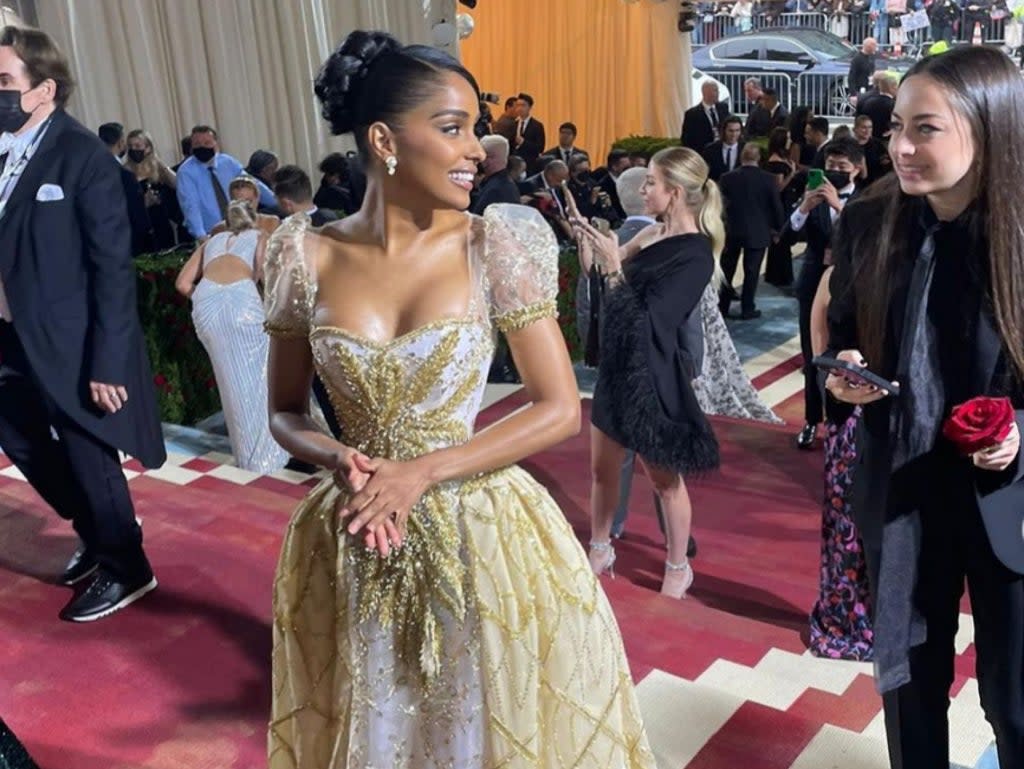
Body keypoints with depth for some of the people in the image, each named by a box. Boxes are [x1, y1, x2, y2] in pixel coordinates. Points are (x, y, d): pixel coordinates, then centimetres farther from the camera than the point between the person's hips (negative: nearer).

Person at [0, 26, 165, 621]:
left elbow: (113, 267, -16)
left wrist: (108, 361, -18)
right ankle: (97, 533, 42)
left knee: (88, 460, 6)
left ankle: (126, 569, 27)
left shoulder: (83, 156, -15)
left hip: (67, 343, -7)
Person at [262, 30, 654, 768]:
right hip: (355, 545, 2)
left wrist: (423, 472, -17)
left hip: (481, 535, -1)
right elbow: (287, 413, 5)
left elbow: (561, 409, -9)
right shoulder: (308, 257, -5)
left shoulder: (494, 246, -10)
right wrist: (343, 460, -16)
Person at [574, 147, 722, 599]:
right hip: (618, 366, 7)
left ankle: (678, 569, 28)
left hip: (653, 376, -7)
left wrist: (614, 267, -26)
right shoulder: (652, 235, 2)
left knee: (664, 478, 9)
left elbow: (649, 320, -25)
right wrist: (589, 236, 1)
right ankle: (599, 551, 35)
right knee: (602, 468, 17)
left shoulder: (695, 255, -19)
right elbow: (606, 282, 10)